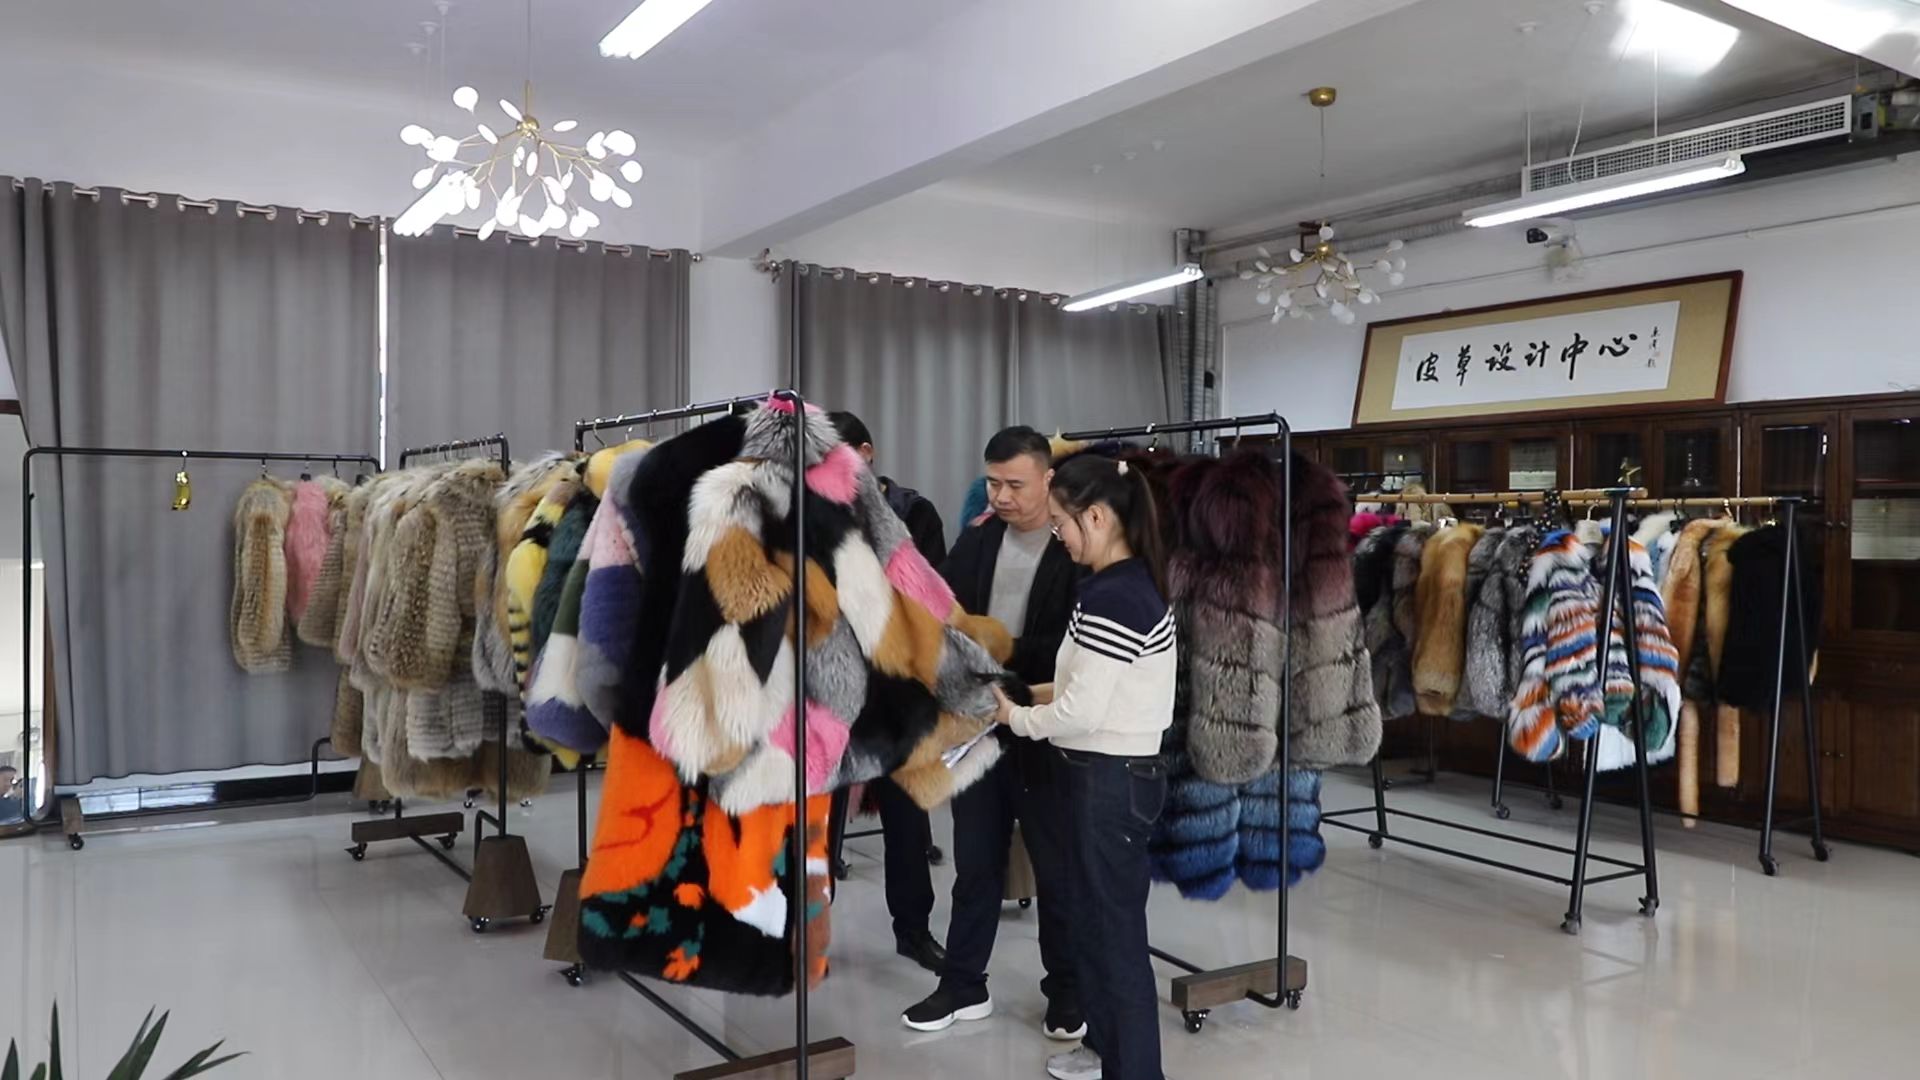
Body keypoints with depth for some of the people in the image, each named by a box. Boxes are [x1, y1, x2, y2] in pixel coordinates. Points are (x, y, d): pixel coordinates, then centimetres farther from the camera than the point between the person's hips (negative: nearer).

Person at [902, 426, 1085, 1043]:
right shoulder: (975, 543, 7)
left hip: (1046, 735, -5)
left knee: (1057, 871, 10)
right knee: (975, 866, 16)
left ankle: (1068, 992, 28)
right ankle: (963, 987, 30)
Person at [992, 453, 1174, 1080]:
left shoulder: (1111, 597, -23)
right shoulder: (1134, 583, 7)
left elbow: (1081, 714, -22)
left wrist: (1013, 716, -5)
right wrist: (1041, 692, 7)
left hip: (1109, 782, -10)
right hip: (1113, 775, 10)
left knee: (1118, 934, 2)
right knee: (1093, 921, 21)